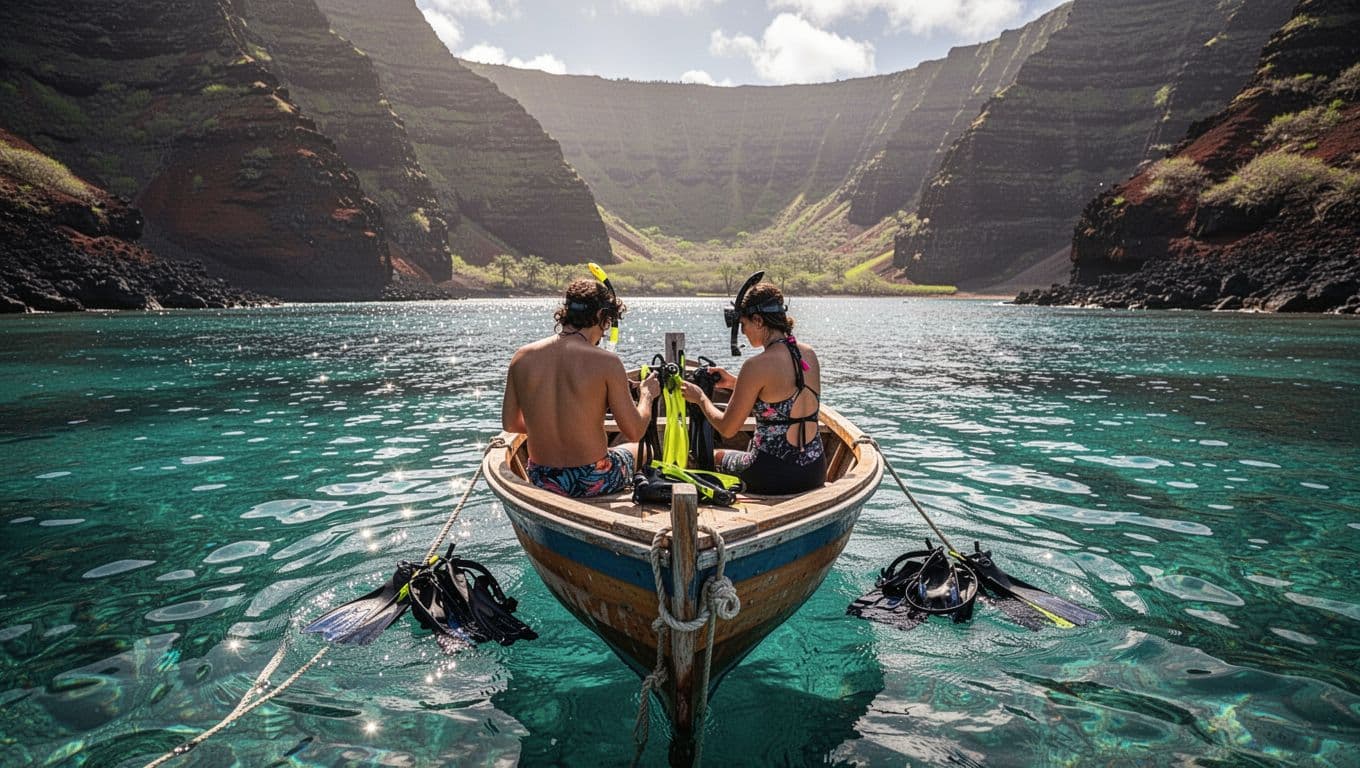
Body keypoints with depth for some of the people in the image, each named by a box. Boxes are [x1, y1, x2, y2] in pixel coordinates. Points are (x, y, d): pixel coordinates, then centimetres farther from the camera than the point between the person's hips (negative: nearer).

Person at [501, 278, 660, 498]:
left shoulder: (522, 357, -5)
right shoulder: (606, 362, -17)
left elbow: (509, 424, 4)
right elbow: (635, 432, -13)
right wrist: (647, 395, 6)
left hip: (540, 480, 4)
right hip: (592, 482, -4)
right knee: (639, 449, 30)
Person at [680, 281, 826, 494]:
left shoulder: (758, 365, -19)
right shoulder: (809, 354, 3)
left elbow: (727, 429, -11)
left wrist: (700, 398, 6)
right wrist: (734, 383, 20)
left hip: (774, 476, -7)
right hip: (815, 471, 7)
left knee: (715, 457, 24)